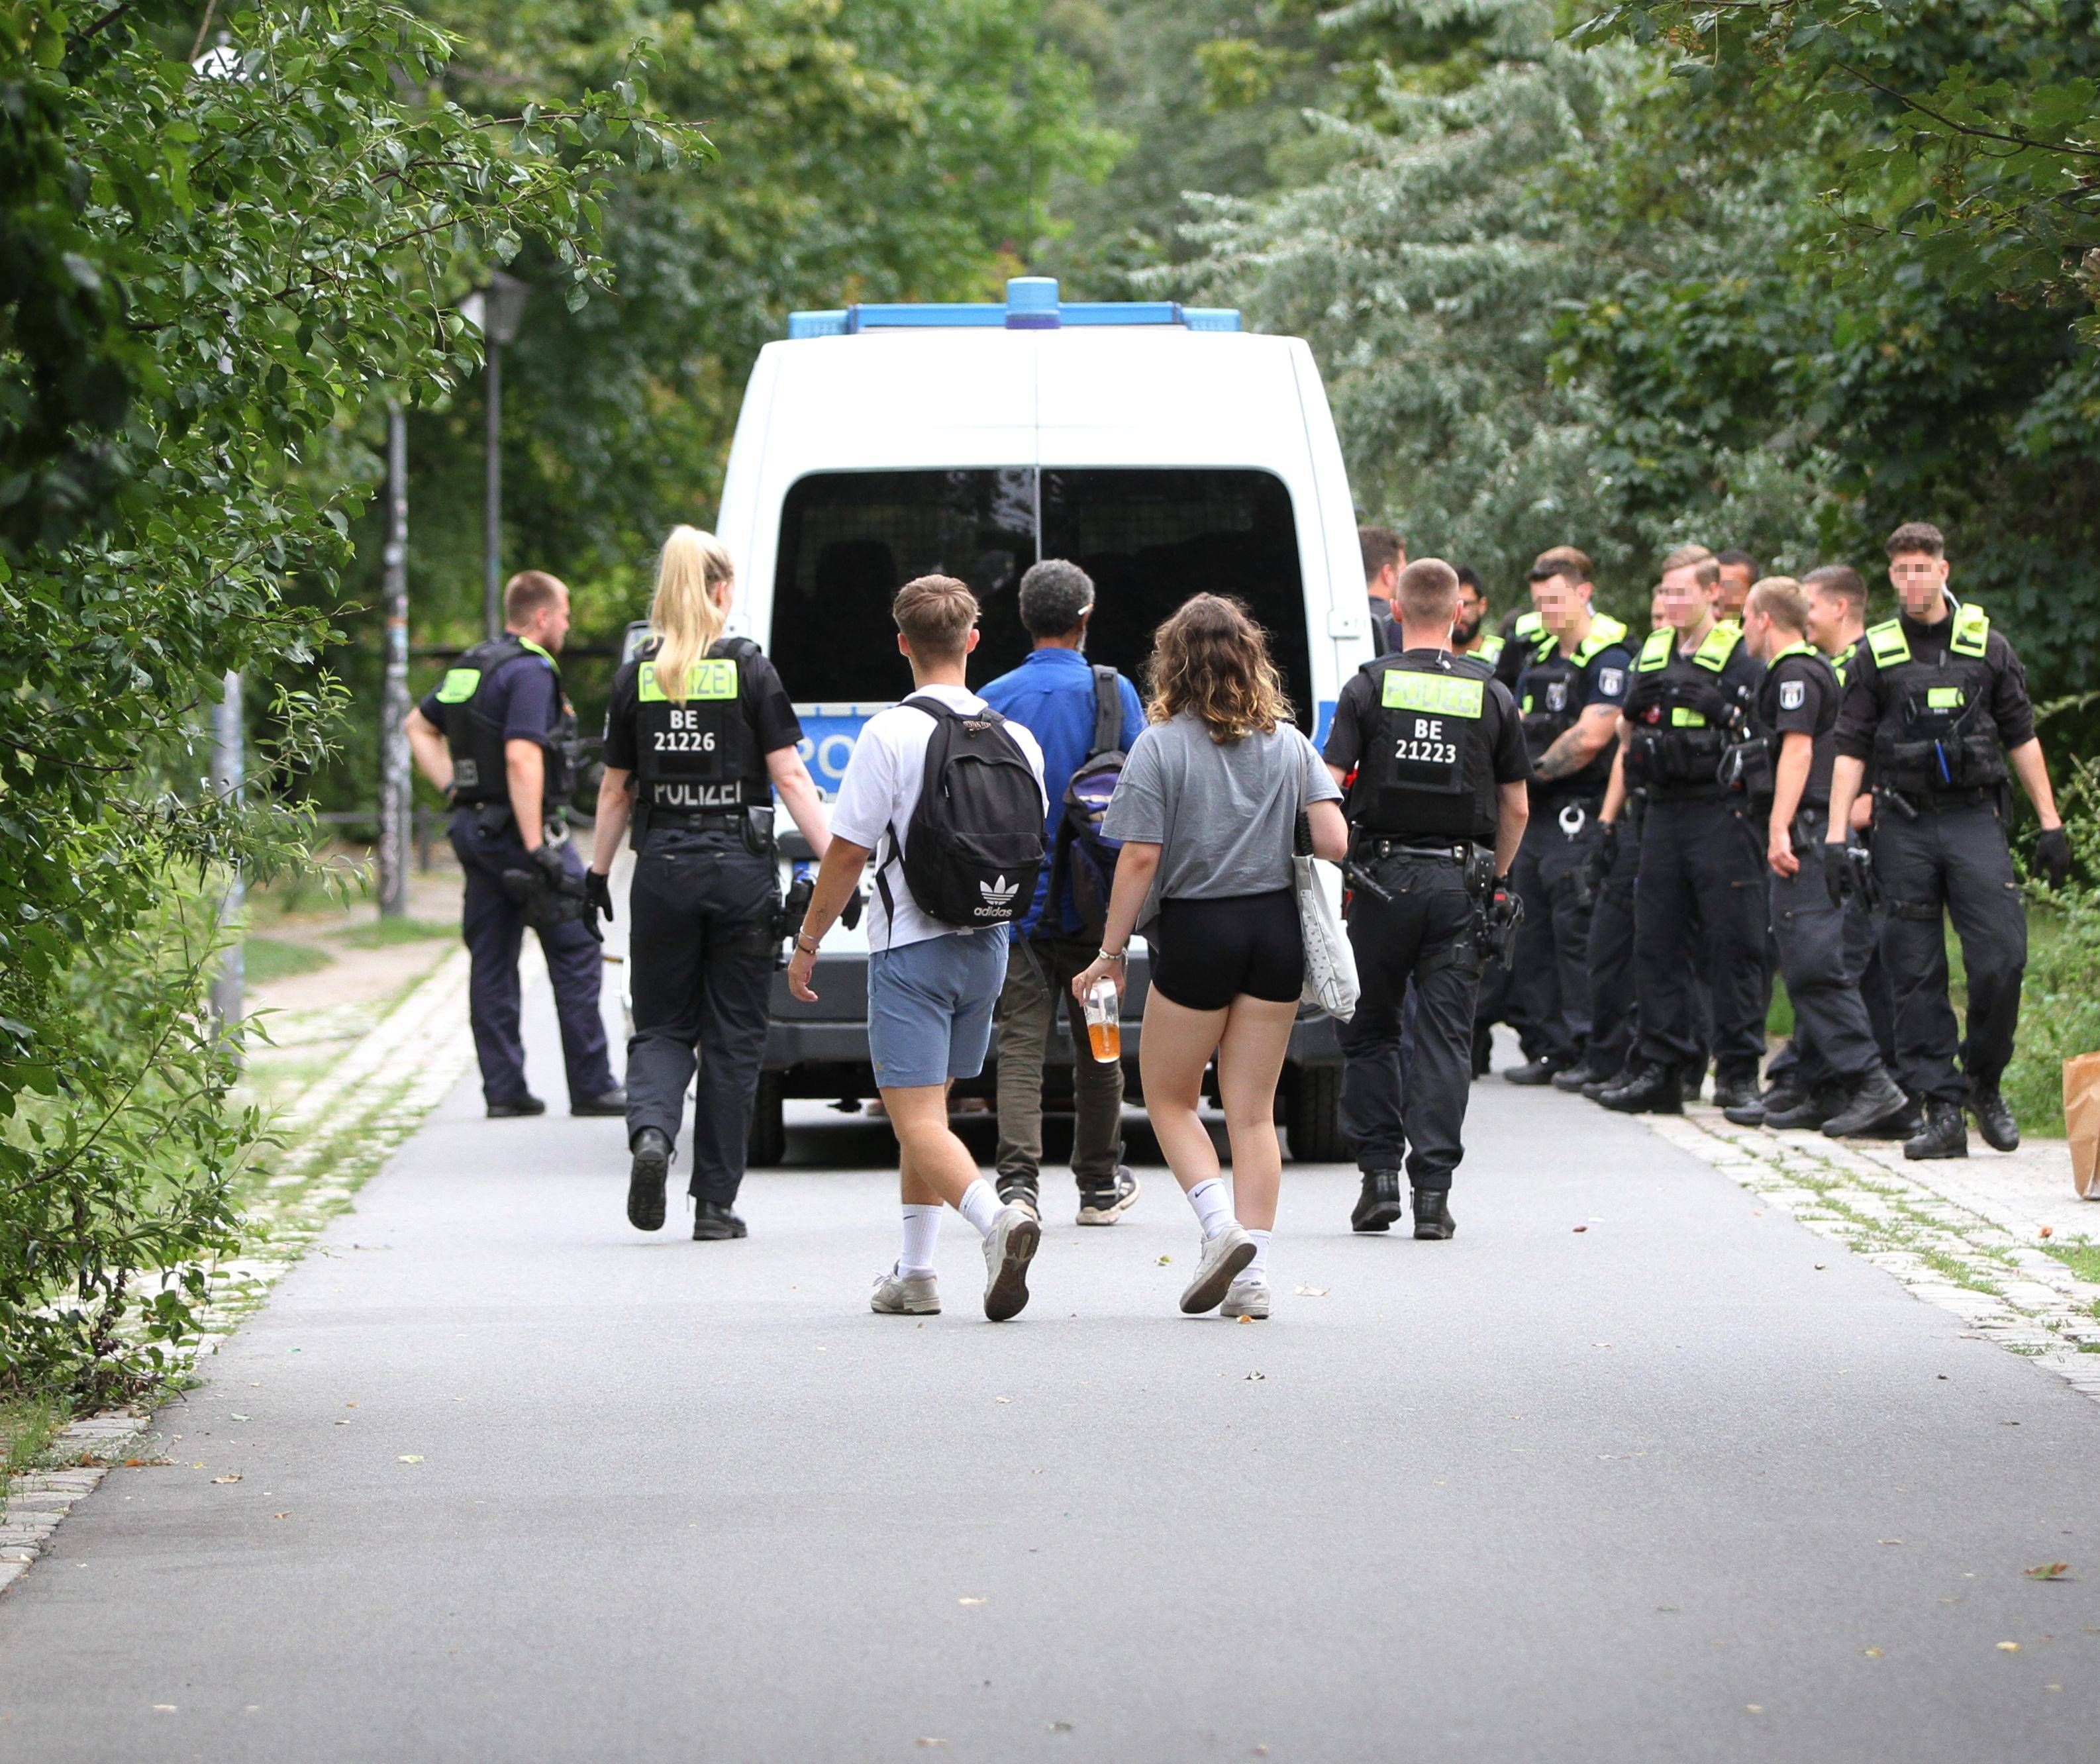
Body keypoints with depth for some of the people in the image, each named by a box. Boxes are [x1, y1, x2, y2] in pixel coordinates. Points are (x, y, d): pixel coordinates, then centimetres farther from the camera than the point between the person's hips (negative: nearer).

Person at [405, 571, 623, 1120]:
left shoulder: (471, 667, 14)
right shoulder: (531, 672, -14)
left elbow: (419, 727, 26)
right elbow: (522, 757, -24)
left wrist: (452, 788, 17)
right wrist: (537, 849, -25)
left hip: (475, 828, 9)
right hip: (521, 828, -9)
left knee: (491, 961, 8)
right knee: (576, 955, -1)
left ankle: (503, 1089, 8)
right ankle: (591, 1087, 0)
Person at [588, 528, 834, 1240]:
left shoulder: (637, 677, 2)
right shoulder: (749, 669, -5)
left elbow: (616, 789, 7)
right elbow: (789, 777, -9)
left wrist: (599, 869, 19)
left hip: (662, 867, 2)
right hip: (739, 868, -2)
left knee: (663, 1025, 12)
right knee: (732, 1036, 7)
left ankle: (651, 1131, -18)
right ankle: (715, 1203, 8)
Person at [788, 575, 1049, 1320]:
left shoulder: (892, 733, -13)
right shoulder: (1017, 739, 3)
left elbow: (848, 852, -12)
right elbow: (1033, 852, 13)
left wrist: (808, 940, 0)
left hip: (911, 948, -6)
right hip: (986, 950, 6)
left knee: (918, 1121, -8)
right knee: (925, 1109, 19)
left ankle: (997, 1219, -33)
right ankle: (914, 1273, 21)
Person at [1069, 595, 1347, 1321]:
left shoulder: (1161, 745, -7)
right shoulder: (1289, 743, 4)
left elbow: (1140, 859, -12)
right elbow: (1333, 843, -2)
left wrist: (1110, 952, -5)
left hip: (1196, 933, -4)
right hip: (1276, 932, 4)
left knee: (1170, 1097, 13)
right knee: (1253, 1110, 9)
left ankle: (1220, 1222, -9)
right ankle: (1253, 1273, 4)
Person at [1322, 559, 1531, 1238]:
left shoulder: (1370, 686, -1)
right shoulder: (1493, 697, 5)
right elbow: (1516, 810, 9)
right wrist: (1493, 882, 20)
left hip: (1383, 876, -1)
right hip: (1460, 884, 1)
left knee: (1370, 1030, 12)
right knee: (1444, 1037, 2)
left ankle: (1380, 1172, 7)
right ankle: (1432, 1189, -4)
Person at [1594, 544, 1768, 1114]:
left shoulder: (1739, 655, -2)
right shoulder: (1651, 654, 16)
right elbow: (1628, 744, 18)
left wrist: (1720, 708, -18)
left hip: (1721, 815, -6)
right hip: (1663, 814, 6)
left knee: (1732, 944, -5)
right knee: (1656, 944, 5)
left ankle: (1738, 1069, -1)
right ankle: (1660, 1066, 9)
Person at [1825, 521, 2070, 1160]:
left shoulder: (1986, 644, 9)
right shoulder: (1874, 653, 7)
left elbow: (2021, 737, 13)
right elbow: (1850, 748, 6)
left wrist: (2050, 823, 9)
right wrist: (1836, 836, -3)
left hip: (1975, 819, 0)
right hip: (1903, 828, 0)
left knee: (2000, 958, -12)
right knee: (1916, 975, -2)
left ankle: (1984, 1081, 10)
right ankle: (1942, 1111, 0)